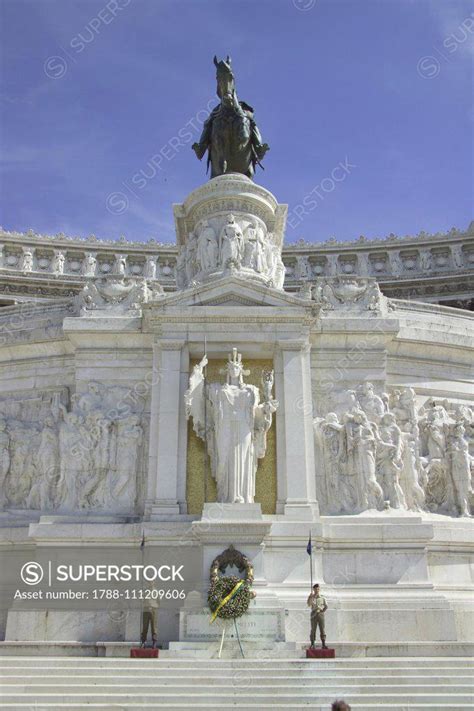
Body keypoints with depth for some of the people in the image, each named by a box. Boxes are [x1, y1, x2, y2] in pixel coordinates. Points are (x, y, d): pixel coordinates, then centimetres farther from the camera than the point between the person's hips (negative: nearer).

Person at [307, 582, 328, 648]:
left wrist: (322, 611, -3)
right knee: (313, 629, 0)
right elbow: (309, 605, -12)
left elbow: (326, 606, 9)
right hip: (314, 614, 0)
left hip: (320, 614, 0)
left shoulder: (322, 597, 4)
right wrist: (310, 597, -22)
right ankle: (312, 644, 4)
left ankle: (323, 644, -2)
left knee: (322, 629, -3)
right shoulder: (311, 597, 3)